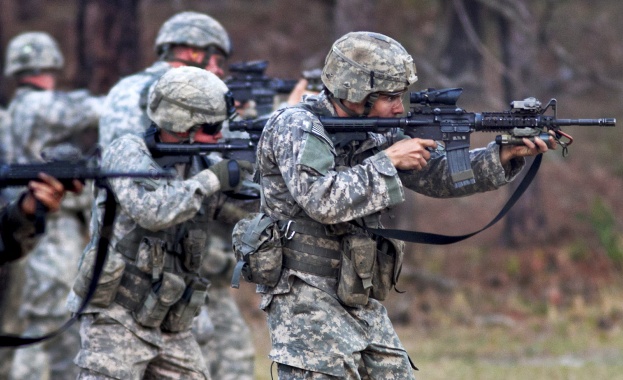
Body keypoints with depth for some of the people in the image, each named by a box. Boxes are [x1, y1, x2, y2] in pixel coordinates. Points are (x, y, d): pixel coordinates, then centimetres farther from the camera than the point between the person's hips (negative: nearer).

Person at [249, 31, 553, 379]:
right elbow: (322, 201, -26)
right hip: (308, 303, -8)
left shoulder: (375, 136, 11)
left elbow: (440, 174, 11)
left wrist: (507, 155, -2)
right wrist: (388, 161, -18)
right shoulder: (296, 128, -12)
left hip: (363, 307, 8)